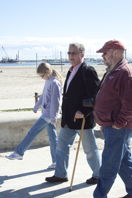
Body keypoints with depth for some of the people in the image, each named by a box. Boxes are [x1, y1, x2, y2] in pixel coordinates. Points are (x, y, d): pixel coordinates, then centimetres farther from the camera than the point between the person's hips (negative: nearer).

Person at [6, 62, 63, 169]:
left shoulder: (55, 83, -17)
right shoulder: (48, 81, 11)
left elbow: (56, 101, -19)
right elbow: (43, 96, 23)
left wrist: (53, 117, -20)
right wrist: (36, 106, 30)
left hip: (49, 115, -9)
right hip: (47, 114, 9)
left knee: (32, 132, -1)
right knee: (52, 137, 9)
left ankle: (19, 152, 11)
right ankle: (56, 161, 14)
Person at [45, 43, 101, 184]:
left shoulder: (88, 71, -14)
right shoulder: (71, 72, 12)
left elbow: (95, 95, -20)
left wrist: (83, 112, -24)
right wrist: (65, 113, 14)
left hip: (83, 118, -8)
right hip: (69, 119, 8)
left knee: (90, 149, 7)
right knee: (62, 146, 12)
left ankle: (98, 175, 25)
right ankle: (60, 175, 24)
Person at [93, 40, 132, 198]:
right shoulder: (113, 72, 16)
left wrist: (119, 123, -20)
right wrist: (104, 121, 18)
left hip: (117, 128, -10)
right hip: (110, 125, 10)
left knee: (109, 164, -3)